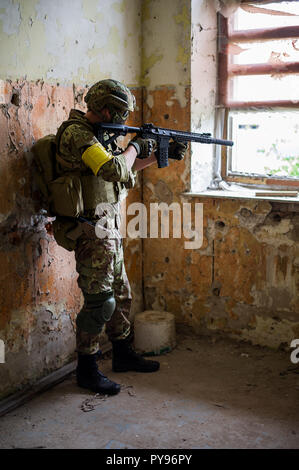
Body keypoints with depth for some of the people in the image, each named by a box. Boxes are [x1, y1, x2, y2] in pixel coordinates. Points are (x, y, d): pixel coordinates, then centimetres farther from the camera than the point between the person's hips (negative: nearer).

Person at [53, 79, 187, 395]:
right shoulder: (77, 134, -18)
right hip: (92, 231, -10)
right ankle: (86, 370, 11)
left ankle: (122, 355, 33)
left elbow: (126, 168, 25)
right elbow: (115, 170, -30)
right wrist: (135, 146, -12)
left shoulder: (97, 135, 13)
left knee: (121, 295, 17)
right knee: (100, 301, -5)